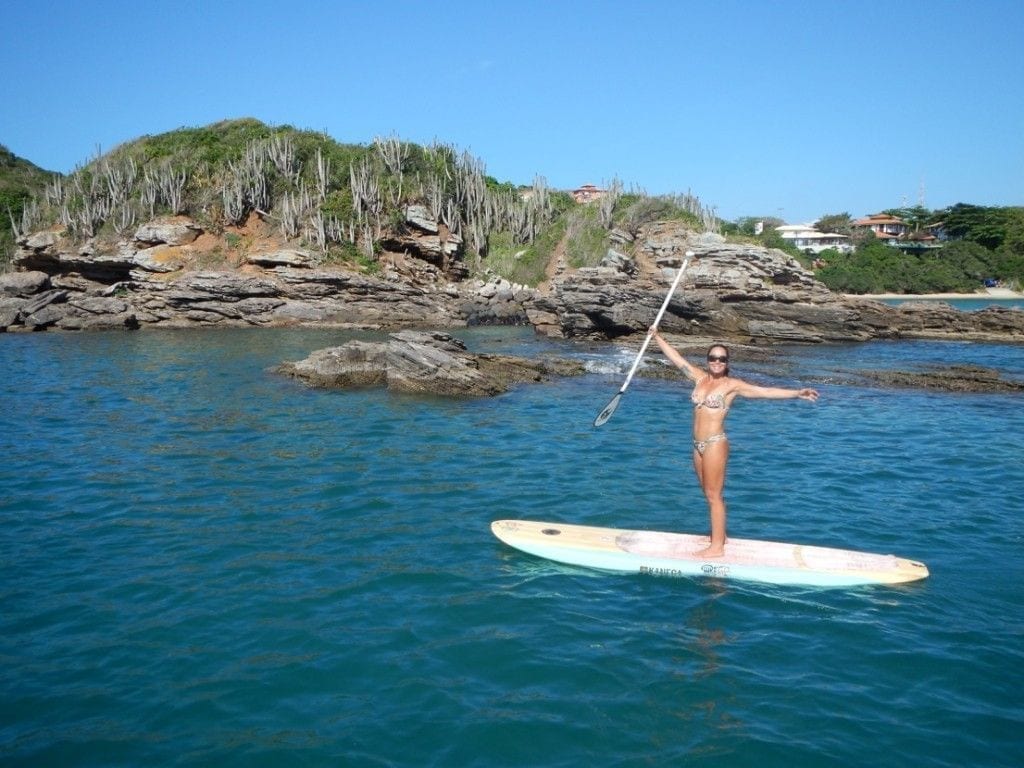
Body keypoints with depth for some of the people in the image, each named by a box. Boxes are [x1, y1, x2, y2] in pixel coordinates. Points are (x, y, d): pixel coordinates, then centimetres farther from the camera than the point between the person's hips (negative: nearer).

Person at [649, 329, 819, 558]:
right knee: (710, 494, 15)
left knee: (714, 495, -2)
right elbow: (677, 359, 16)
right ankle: (719, 535, 28)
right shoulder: (700, 377, 9)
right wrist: (657, 337, 18)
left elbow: (766, 391, -11)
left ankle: (717, 546, 5)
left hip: (715, 443, -6)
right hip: (698, 445, 6)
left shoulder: (732, 384, -6)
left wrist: (796, 393, -20)